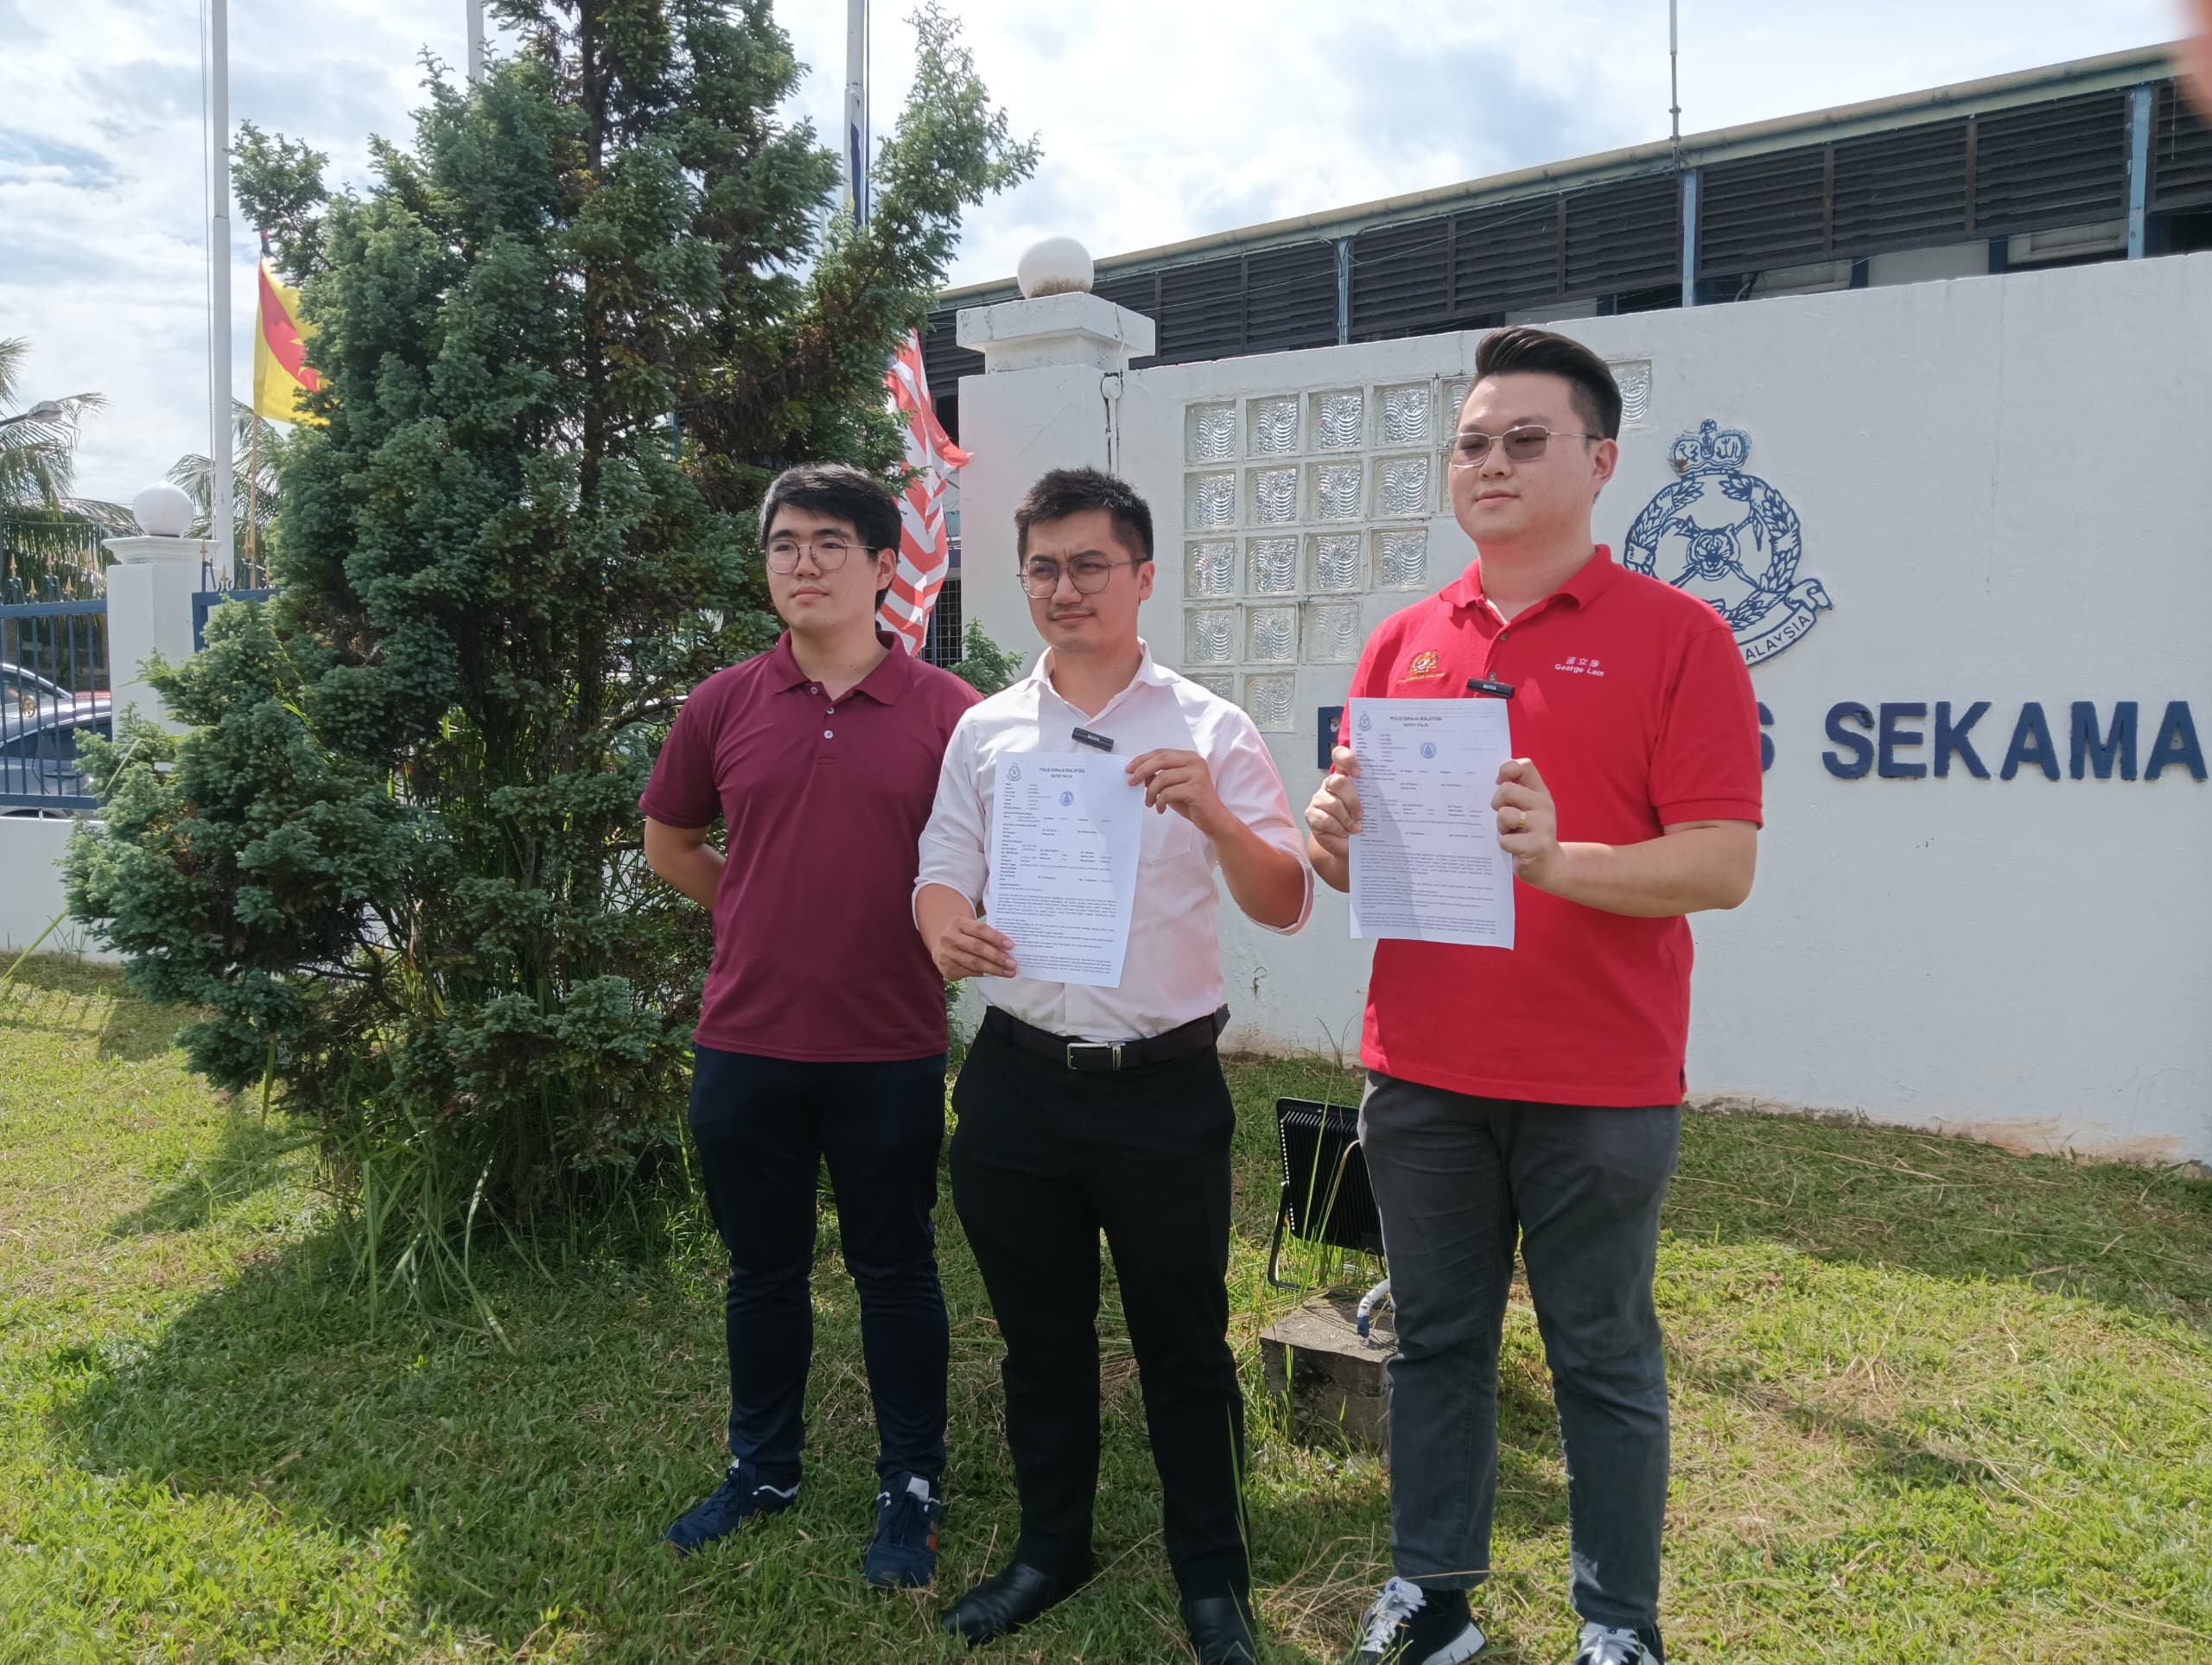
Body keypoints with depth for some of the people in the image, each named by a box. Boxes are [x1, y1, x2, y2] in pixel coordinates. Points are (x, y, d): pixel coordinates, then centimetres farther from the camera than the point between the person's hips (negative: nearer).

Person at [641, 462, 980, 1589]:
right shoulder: (723, 705, 1)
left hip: (890, 1050, -2)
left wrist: (931, 924, -5)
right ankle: (762, 1466, 38)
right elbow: (668, 842, 15)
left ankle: (910, 1488, 29)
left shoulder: (947, 713, -6)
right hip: (744, 1043, 3)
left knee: (895, 1271, 12)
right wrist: (764, 913, 9)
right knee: (762, 1269, 18)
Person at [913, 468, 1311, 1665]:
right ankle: (1050, 1545, 38)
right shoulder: (985, 729, 5)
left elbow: (1285, 905, -7)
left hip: (1163, 1083, -2)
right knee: (1040, 1336, 18)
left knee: (1183, 1343, 10)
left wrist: (1212, 814, -26)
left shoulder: (1209, 730, -3)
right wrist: (946, 930, -16)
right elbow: (940, 875, 7)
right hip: (1018, 1080, 3)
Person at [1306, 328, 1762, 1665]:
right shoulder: (1405, 641, 9)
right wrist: (1335, 836, -10)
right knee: (1436, 1343, 16)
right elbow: (1355, 857, 13)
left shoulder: (1676, 635, -5)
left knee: (1604, 1362, 11)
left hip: (1600, 1088, -4)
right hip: (1422, 1075, 4)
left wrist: (1557, 860, -27)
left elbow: (1724, 863, -12)